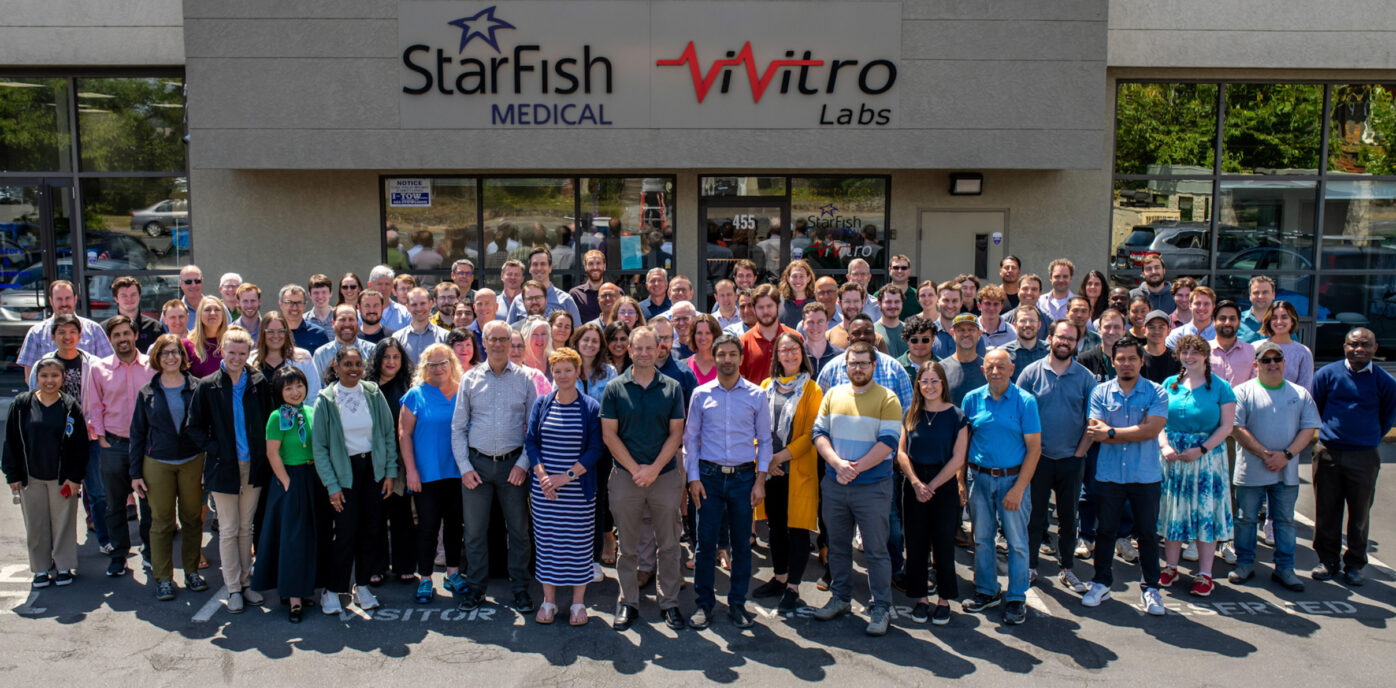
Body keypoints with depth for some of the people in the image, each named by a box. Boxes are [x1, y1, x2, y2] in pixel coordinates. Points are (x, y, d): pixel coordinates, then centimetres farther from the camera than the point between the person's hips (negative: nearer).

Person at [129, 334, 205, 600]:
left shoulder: (196, 388, 1)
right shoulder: (148, 392, 4)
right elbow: (137, 433, 7)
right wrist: (135, 472, 3)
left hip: (192, 461, 0)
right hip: (158, 464, 0)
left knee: (192, 519, 7)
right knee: (161, 522, 3)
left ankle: (192, 572, 20)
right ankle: (163, 578, 12)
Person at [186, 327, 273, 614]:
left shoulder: (259, 383, 2)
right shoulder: (208, 386, -3)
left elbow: (269, 419, 10)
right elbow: (194, 426, 1)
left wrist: (264, 451, -2)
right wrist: (214, 448, -10)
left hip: (253, 466, 2)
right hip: (224, 466, -2)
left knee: (246, 527, 11)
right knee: (229, 529, 3)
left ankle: (245, 581, 22)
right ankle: (233, 588, 11)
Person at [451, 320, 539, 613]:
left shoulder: (524, 379, 3)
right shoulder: (471, 379, 4)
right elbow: (458, 427, 6)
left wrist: (523, 463, -5)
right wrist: (464, 466, -2)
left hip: (513, 464, 0)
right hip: (477, 463, 1)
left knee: (519, 529, 5)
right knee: (475, 530, 7)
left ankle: (520, 588, 17)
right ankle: (475, 587, 22)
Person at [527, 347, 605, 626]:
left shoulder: (591, 407, -1)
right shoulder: (541, 404, 6)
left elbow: (595, 450, -5)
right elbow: (530, 441, 3)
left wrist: (567, 476, -14)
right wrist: (542, 475, -11)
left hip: (579, 492, -2)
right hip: (544, 490, 2)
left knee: (579, 544, 3)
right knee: (546, 541, 6)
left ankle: (578, 602, 16)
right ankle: (548, 600, 20)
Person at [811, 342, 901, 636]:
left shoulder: (887, 399, -4)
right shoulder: (833, 395, 8)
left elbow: (888, 442, -12)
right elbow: (819, 433, 3)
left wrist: (856, 467, -19)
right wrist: (837, 463, -13)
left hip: (873, 487, -4)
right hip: (833, 485, 4)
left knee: (876, 550, 1)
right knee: (837, 545, 14)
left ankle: (881, 607, 11)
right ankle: (841, 598, 29)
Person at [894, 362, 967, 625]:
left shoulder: (956, 416, -4)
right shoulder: (911, 415, 5)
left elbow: (957, 458, -7)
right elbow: (901, 452, 3)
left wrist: (932, 485, -11)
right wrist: (916, 483, -10)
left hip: (944, 486, -3)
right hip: (913, 487, 3)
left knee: (943, 544, 2)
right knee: (916, 544, 6)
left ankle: (944, 600, 15)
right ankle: (921, 598, 18)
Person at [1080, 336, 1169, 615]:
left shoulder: (1156, 393, -2)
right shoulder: (1101, 392, 2)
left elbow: (1152, 429, -16)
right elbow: (1096, 432, -9)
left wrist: (1111, 432, -15)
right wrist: (1134, 433, -17)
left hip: (1146, 476, -1)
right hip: (1109, 474, 1)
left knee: (1147, 533, 9)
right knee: (1106, 530, 11)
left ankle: (1150, 588, 22)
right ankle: (1101, 583, 24)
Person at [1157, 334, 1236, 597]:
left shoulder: (1220, 387, -1)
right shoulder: (1170, 384, 7)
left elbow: (1226, 427, -5)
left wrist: (1201, 450, -15)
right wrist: (1165, 446, -11)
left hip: (1207, 458, -2)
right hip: (1173, 457, 3)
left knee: (1206, 513, 1)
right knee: (1173, 511, 7)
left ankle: (1205, 574, 8)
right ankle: (1170, 567, 19)